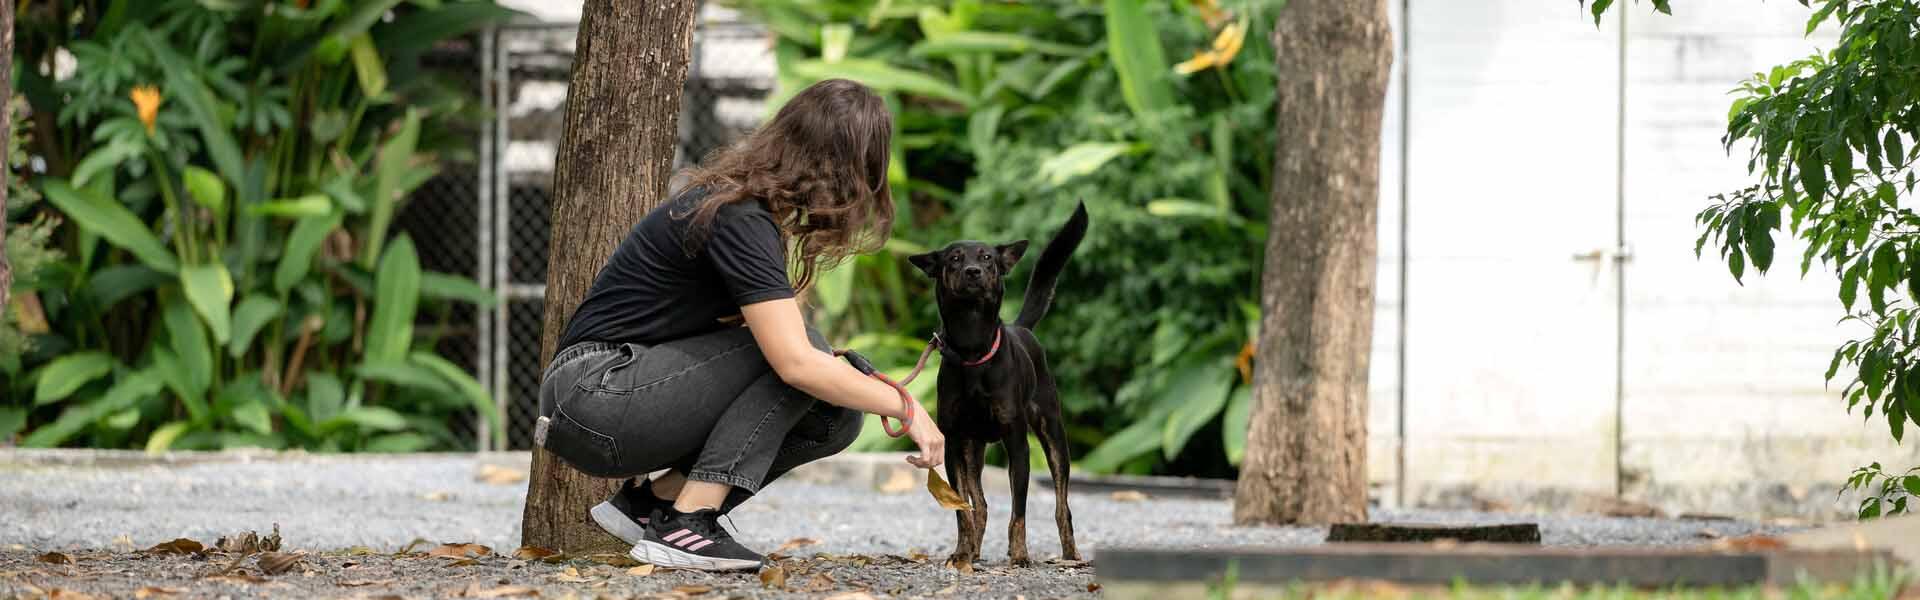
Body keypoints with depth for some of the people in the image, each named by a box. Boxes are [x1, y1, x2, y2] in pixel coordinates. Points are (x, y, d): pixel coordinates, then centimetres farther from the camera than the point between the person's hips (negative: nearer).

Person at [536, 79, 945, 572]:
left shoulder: (748, 201, 10)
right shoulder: (740, 222, -21)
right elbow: (796, 362, -28)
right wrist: (905, 408, -18)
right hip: (594, 395, -10)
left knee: (832, 415, 0)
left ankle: (648, 500, 3)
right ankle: (684, 527, -20)